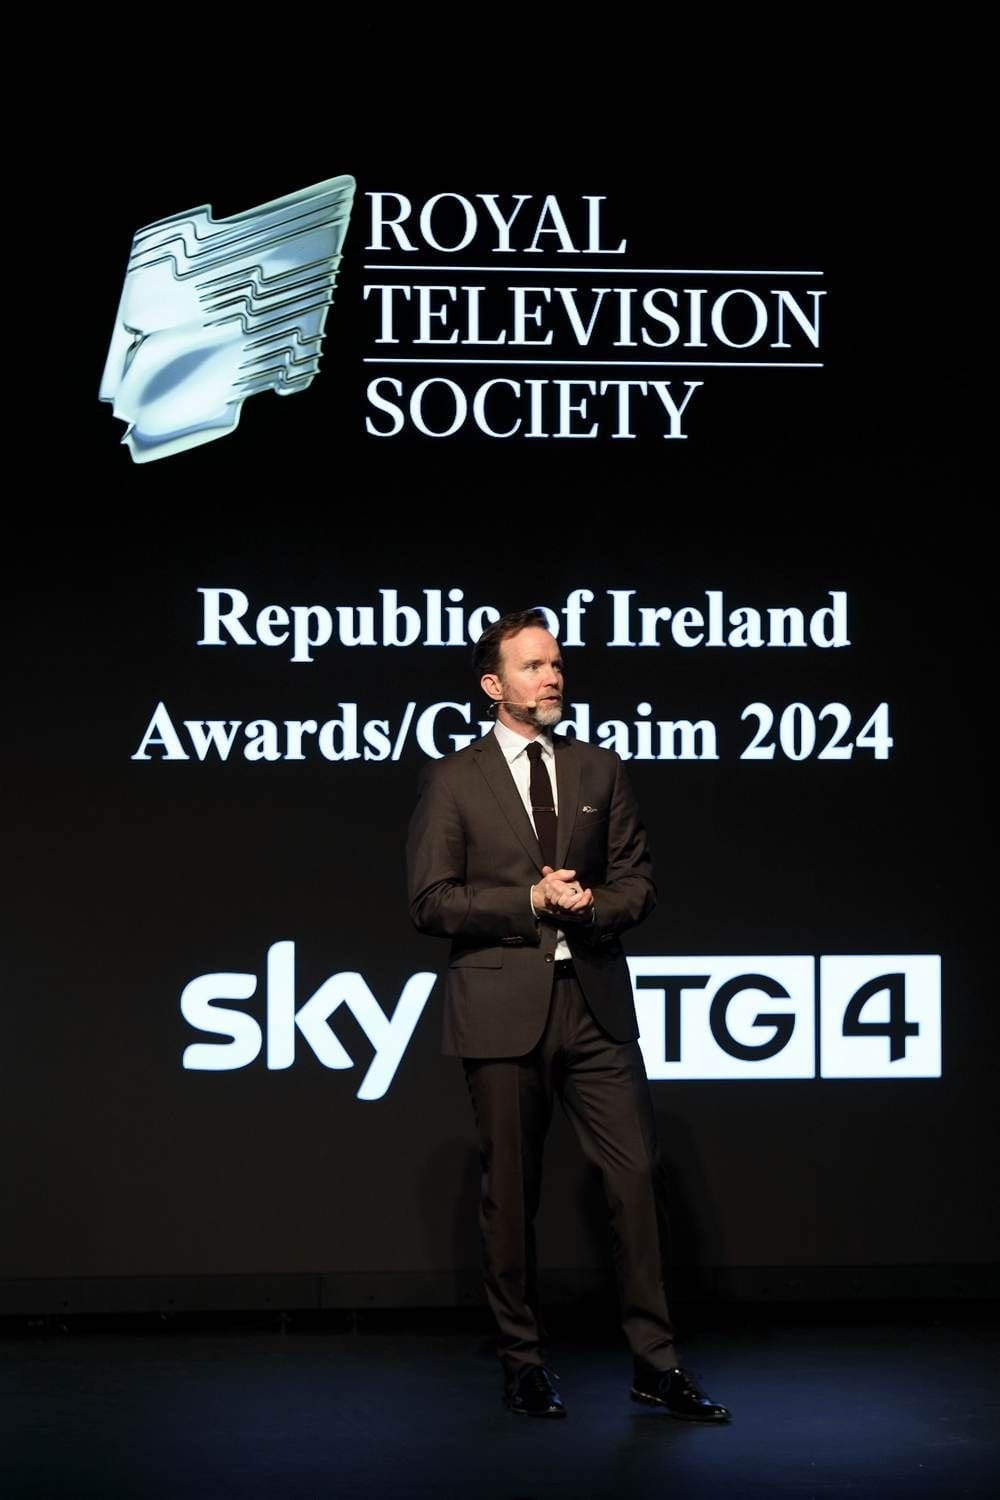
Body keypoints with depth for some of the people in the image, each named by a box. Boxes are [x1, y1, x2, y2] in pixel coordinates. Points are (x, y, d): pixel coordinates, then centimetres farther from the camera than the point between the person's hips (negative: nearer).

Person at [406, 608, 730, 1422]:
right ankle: (524, 1363, 17)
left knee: (640, 1175, -3)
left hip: (595, 1002, 3)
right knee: (511, 1195, 4)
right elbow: (431, 902, -4)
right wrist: (530, 902, -13)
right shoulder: (453, 781, 2)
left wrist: (590, 907, -10)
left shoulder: (601, 771, 12)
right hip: (503, 1009, -2)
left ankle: (655, 1363, 6)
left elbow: (638, 882, 11)